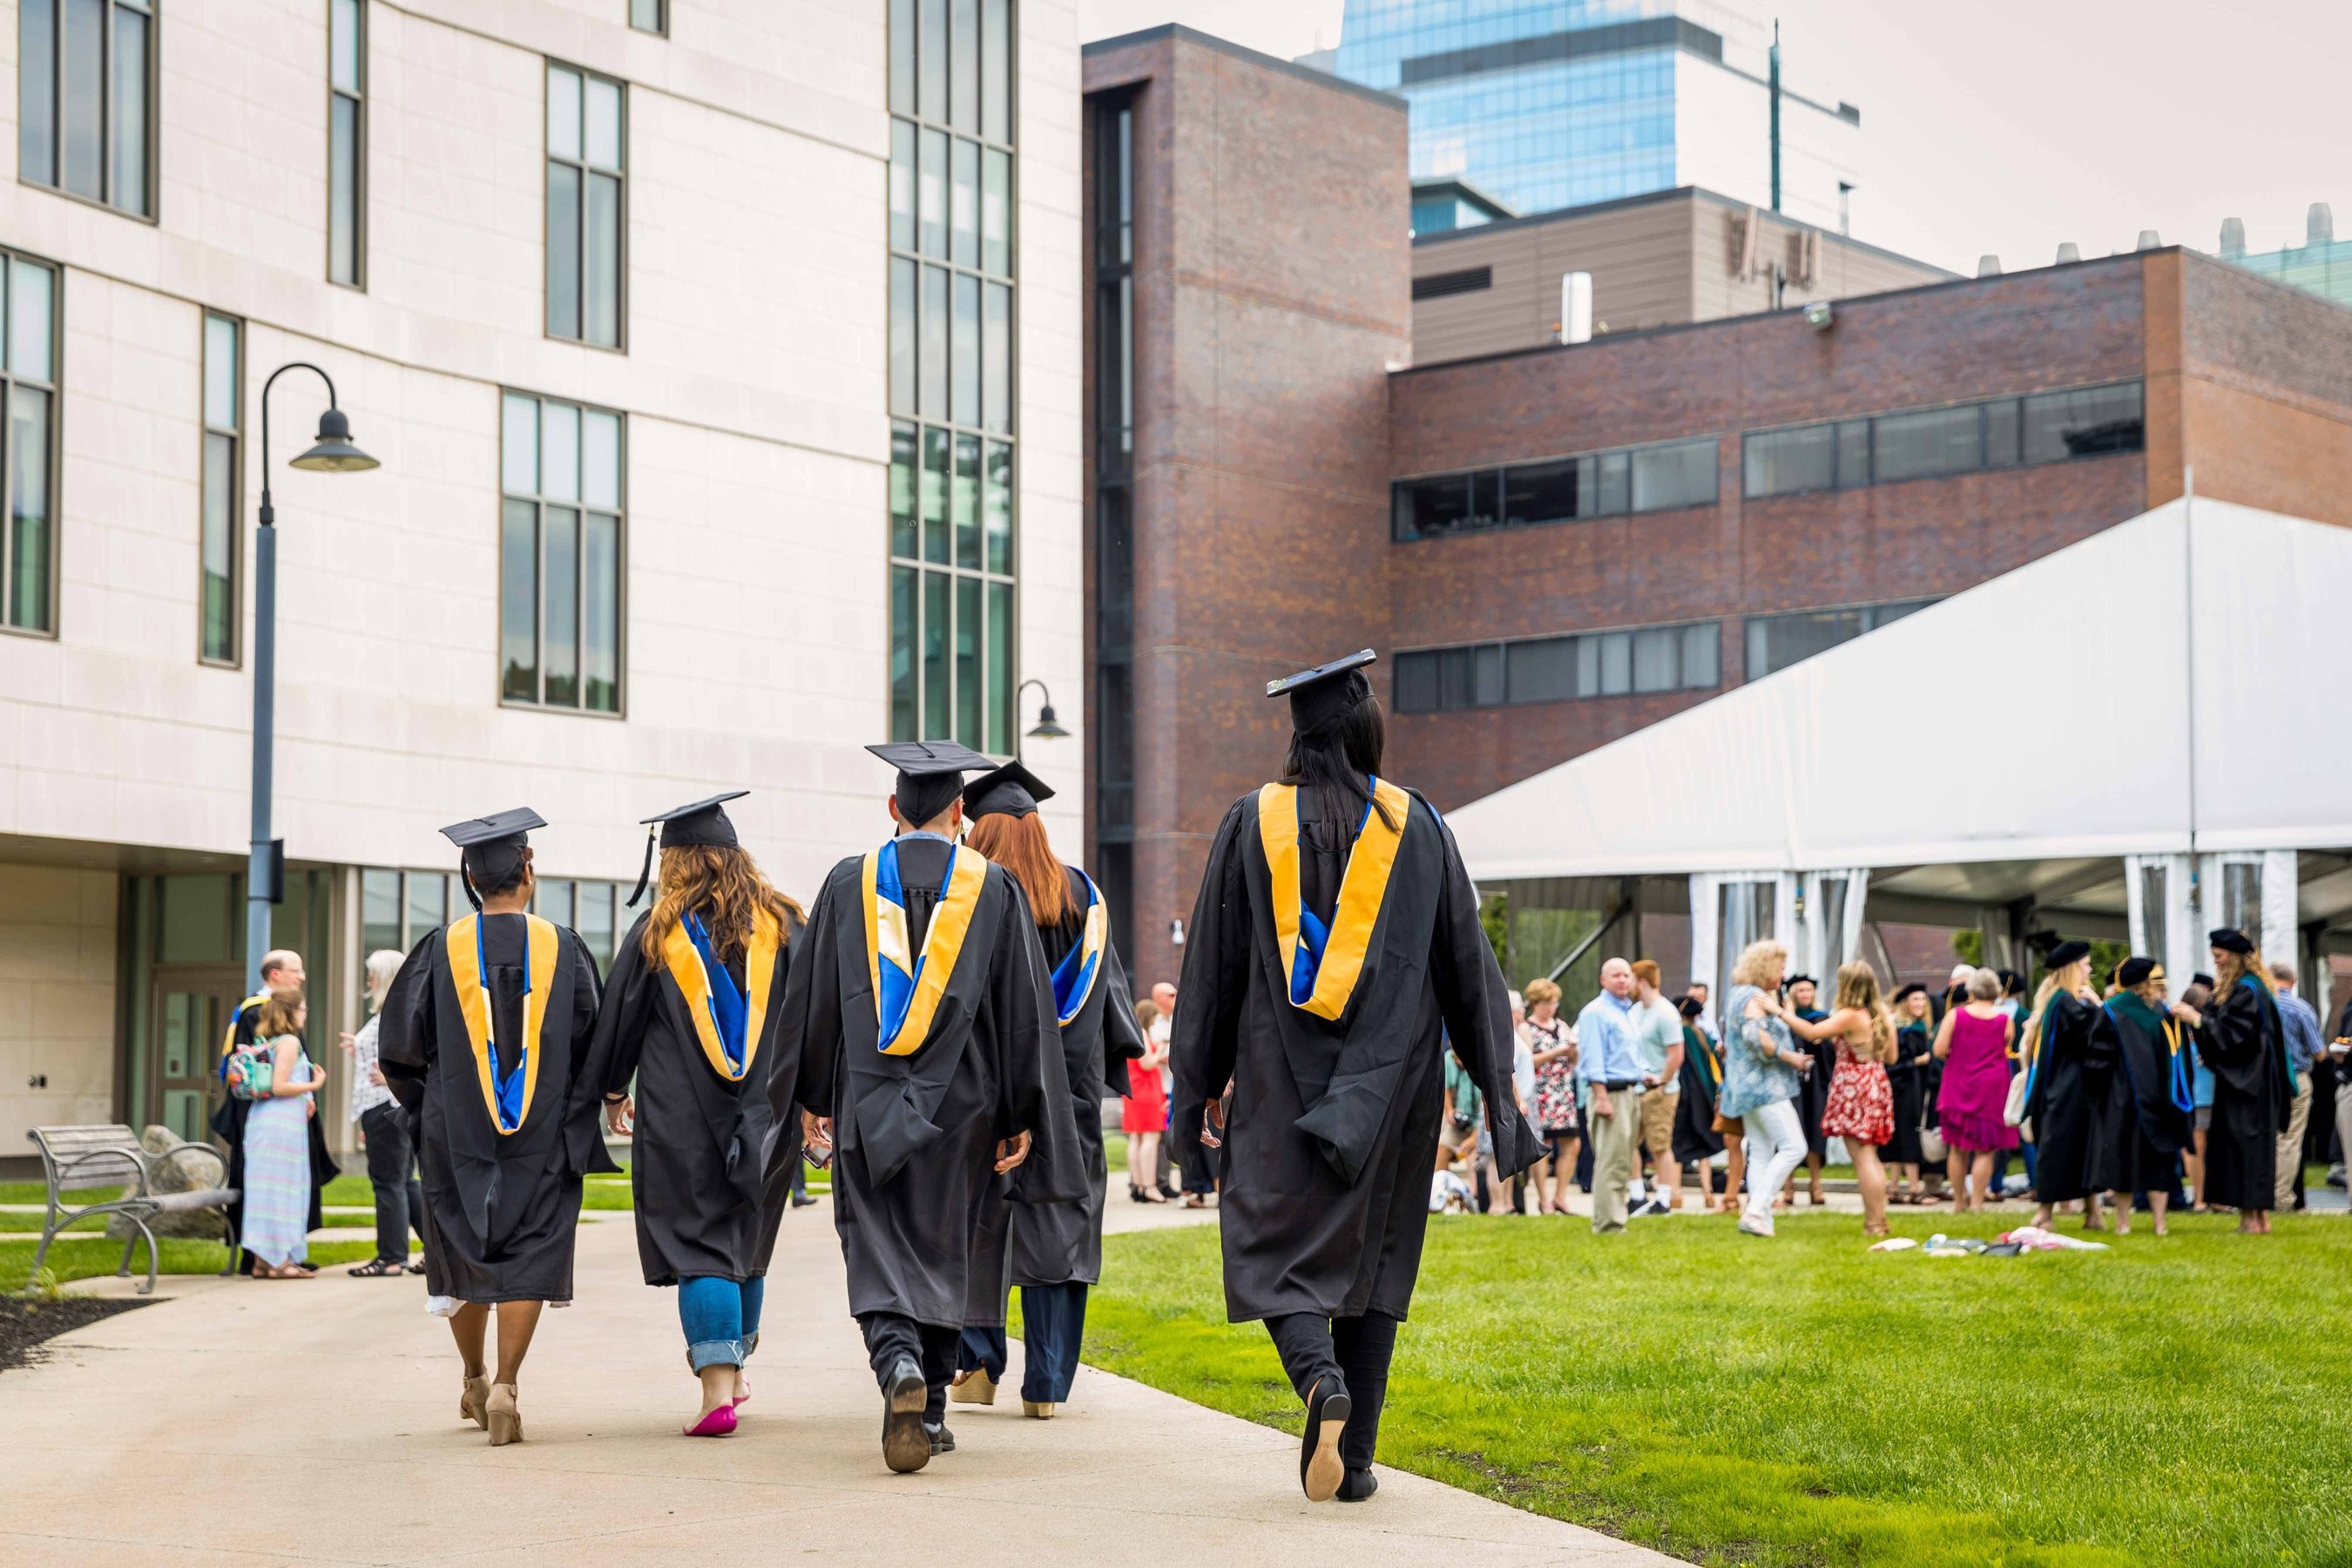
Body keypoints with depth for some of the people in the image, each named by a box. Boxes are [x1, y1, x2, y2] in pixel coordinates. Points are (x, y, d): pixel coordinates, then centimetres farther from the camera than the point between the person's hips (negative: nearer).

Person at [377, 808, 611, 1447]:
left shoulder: (441, 950, -4)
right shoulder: (564, 949, -4)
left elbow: (400, 1042, 0)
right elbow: (593, 1041, 1)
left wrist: (426, 1104, 17)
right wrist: (575, 1111, 14)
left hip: (457, 1131, 1)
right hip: (544, 1134, -1)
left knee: (467, 1252, 15)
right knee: (527, 1259, 2)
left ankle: (475, 1382, 29)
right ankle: (506, 1387, -12)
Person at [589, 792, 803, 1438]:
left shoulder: (655, 931, -2)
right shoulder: (781, 924, 2)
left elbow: (619, 1019, 5)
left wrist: (613, 1092, 20)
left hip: (679, 1116, -3)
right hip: (765, 1114, 3)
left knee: (699, 1246, -2)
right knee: (746, 1242, 19)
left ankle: (717, 1387, -14)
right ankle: (732, 1367, 33)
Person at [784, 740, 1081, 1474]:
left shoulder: (848, 883, 2)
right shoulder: (994, 889, -1)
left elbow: (812, 998, 6)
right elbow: (1026, 1011, -1)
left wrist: (815, 1100, 15)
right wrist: (1020, 1117, 4)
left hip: (868, 1104, 0)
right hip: (958, 1104, 0)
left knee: (878, 1252, 1)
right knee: (943, 1251, 13)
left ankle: (898, 1362, -27)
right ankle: (930, 1410, 17)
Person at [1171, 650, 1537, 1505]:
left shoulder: (1253, 823, -2)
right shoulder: (1417, 825, 0)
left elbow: (1213, 963, 1)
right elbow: (1466, 959, 4)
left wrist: (1203, 1081, 9)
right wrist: (1496, 1073, 11)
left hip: (1283, 1076, -1)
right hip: (1390, 1075, 2)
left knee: (1278, 1246, 4)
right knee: (1373, 1249, 10)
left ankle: (1320, 1378, -26)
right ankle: (1354, 1459, 10)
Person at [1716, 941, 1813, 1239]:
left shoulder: (1738, 995, 20)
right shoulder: (1755, 997, -12)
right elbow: (1756, 1037, -27)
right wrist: (1790, 1057, -18)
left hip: (1747, 1088, 11)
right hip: (1764, 1086, -11)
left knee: (1760, 1154, 8)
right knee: (1793, 1147, -13)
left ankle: (1759, 1217, 4)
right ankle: (1757, 1210, -20)